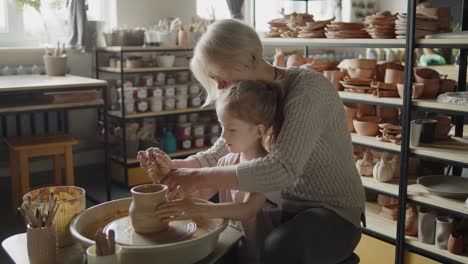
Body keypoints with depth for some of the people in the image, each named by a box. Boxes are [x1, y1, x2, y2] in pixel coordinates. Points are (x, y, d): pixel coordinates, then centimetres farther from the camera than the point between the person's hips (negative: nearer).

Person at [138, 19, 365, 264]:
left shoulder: (308, 87, -21)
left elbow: (282, 169, -32)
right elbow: (217, 155, 9)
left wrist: (200, 177, -29)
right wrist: (173, 166, -9)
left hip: (333, 210, -7)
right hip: (284, 207, 7)